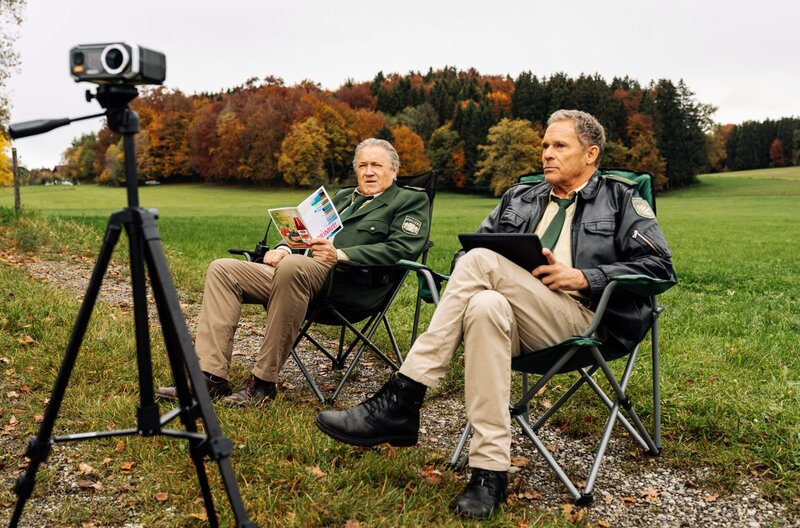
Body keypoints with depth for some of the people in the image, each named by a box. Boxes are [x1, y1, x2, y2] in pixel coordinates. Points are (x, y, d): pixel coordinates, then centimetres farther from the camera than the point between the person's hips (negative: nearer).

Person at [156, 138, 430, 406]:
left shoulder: (412, 201, 9)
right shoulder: (342, 196, 31)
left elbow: (402, 249, -8)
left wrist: (339, 254, -19)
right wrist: (284, 248, 5)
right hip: (293, 272, 8)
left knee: (292, 266, -38)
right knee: (222, 269, -4)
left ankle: (264, 382, -28)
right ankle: (211, 377, -12)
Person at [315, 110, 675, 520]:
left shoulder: (621, 201, 14)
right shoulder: (518, 198, 26)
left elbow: (658, 265, 2)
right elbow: (464, 251, 21)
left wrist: (582, 277, -10)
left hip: (581, 320, -4)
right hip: (514, 315, 4)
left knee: (480, 262, -28)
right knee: (485, 305, -36)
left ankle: (401, 400, -29)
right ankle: (490, 471, -35)